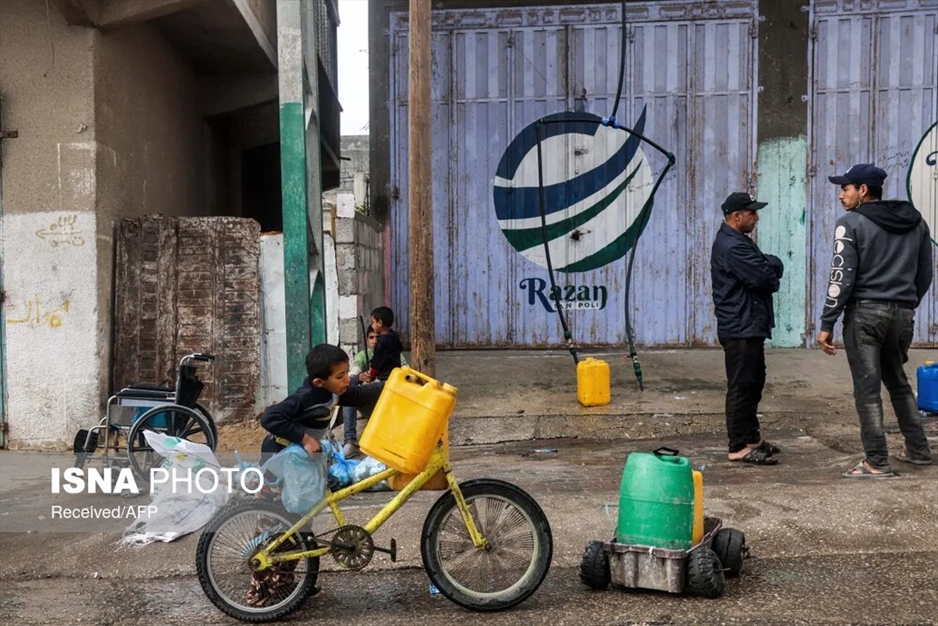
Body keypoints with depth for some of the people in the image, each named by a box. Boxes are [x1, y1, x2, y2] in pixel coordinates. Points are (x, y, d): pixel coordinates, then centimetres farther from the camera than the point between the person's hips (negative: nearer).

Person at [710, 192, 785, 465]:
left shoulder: (739, 241, 18)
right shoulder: (731, 246, -17)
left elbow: (776, 267, 14)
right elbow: (763, 278, -23)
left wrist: (767, 266, -8)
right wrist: (769, 268, -1)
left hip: (750, 326, 11)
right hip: (739, 329, -11)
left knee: (754, 383, 17)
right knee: (741, 387, -6)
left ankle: (751, 436, 27)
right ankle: (739, 447, -1)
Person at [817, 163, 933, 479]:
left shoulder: (852, 223, -7)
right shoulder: (915, 221, 13)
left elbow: (842, 277, -13)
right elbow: (926, 272, 16)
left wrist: (827, 324, -11)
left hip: (865, 312, -6)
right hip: (902, 313, 7)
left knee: (867, 388, -1)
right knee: (899, 382, 22)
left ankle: (877, 462, 1)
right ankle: (918, 449, 28)